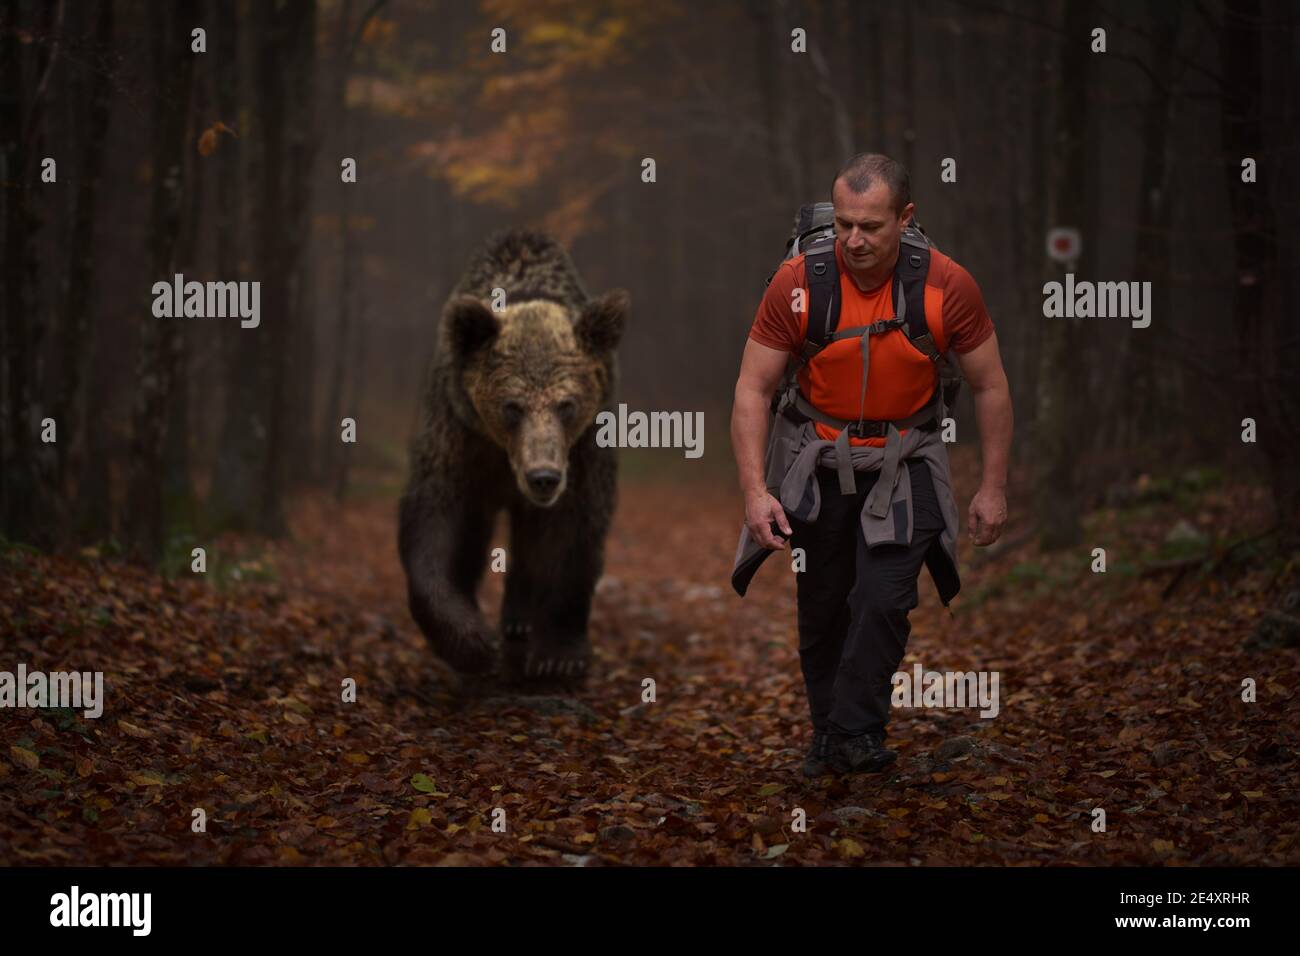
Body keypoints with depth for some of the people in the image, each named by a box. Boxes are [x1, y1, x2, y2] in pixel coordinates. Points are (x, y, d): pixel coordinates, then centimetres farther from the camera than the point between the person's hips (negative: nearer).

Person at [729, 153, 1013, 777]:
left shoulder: (946, 286, -18)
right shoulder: (798, 282, -19)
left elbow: (990, 387, -5)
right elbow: (753, 389, -13)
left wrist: (993, 488, -4)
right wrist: (755, 490, -21)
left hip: (903, 462, -1)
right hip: (818, 459, 1)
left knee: (884, 601, -13)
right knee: (822, 608, 9)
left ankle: (856, 734, -2)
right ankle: (827, 731, 27)